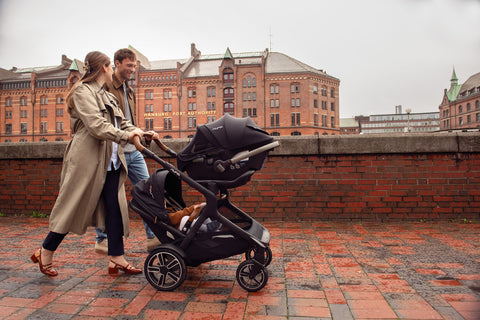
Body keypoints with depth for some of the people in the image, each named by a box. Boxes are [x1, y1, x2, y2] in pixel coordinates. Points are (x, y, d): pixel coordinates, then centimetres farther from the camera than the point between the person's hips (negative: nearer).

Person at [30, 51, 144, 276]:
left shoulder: (107, 96, 21)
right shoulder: (83, 91, -6)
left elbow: (122, 123, 14)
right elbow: (95, 125, -19)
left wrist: (143, 134, -3)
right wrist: (124, 136, -18)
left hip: (110, 161, 8)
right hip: (87, 160, -8)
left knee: (115, 208, 4)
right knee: (73, 208, 1)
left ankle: (117, 259, 11)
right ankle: (44, 253, 21)